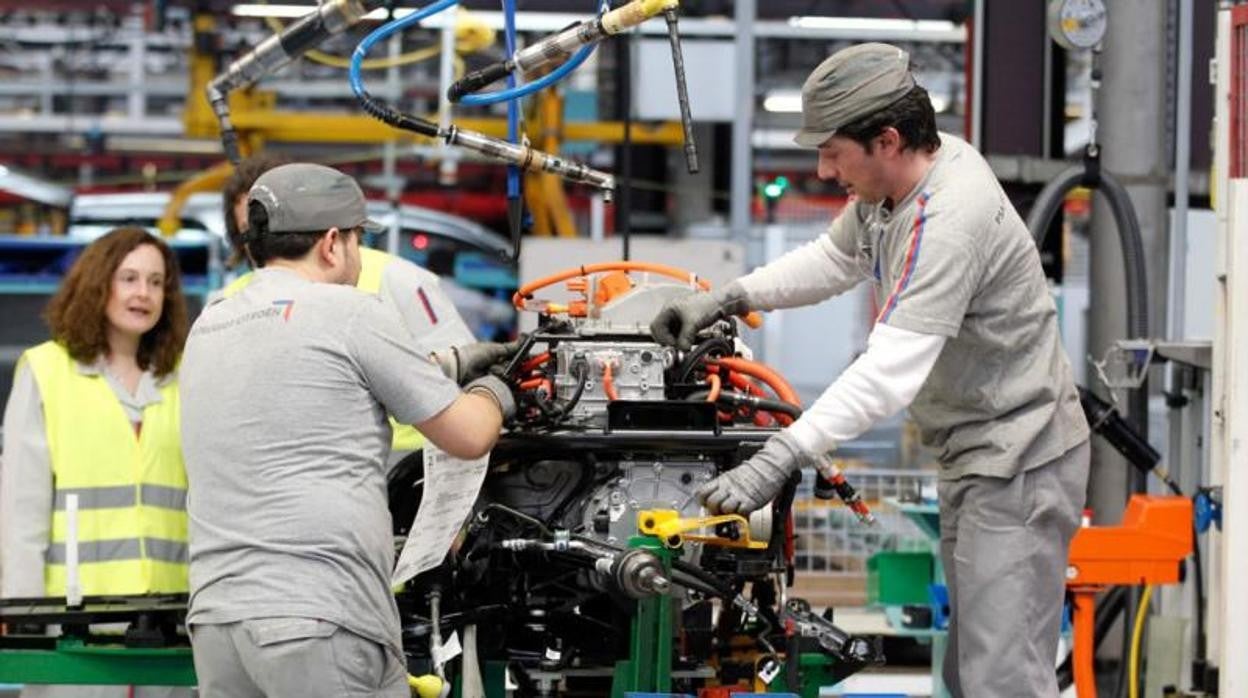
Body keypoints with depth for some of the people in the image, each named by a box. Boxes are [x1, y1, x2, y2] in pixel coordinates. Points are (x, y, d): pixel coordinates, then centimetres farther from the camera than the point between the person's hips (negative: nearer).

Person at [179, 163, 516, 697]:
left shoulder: (208, 328, 17)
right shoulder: (351, 313, -4)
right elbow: (467, 437, 4)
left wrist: (449, 368, 37)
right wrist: (493, 393, 27)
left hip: (216, 620, 7)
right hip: (322, 621, -7)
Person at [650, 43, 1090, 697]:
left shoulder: (947, 219, -28)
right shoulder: (892, 183, 2)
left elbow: (890, 369, -35)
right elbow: (832, 260, 19)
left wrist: (780, 458, -39)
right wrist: (726, 299, 4)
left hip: (1019, 467, -11)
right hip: (977, 454, 11)